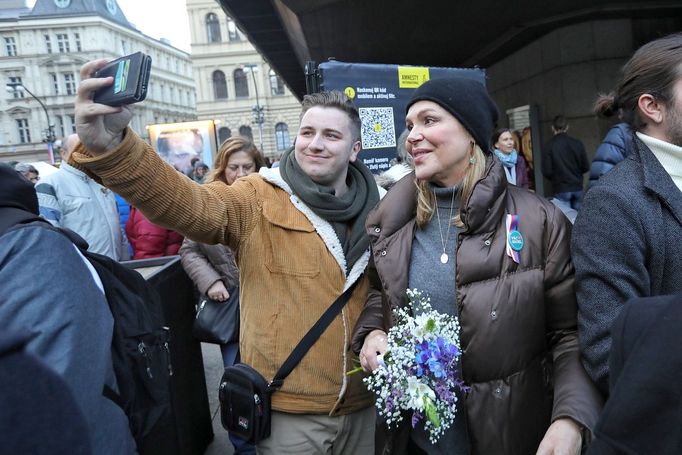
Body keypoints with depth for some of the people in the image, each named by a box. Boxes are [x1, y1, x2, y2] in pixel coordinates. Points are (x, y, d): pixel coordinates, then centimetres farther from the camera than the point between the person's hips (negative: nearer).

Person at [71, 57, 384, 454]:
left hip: (362, 400, 4)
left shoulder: (376, 209, 0)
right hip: (288, 407, -3)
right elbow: (186, 203, -29)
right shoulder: (258, 200, -11)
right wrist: (109, 146, -43)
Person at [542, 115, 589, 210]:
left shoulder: (549, 146, -9)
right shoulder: (577, 144, -1)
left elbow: (546, 171, -10)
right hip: (577, 188, 3)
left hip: (561, 189, -3)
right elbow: (586, 167, 2)